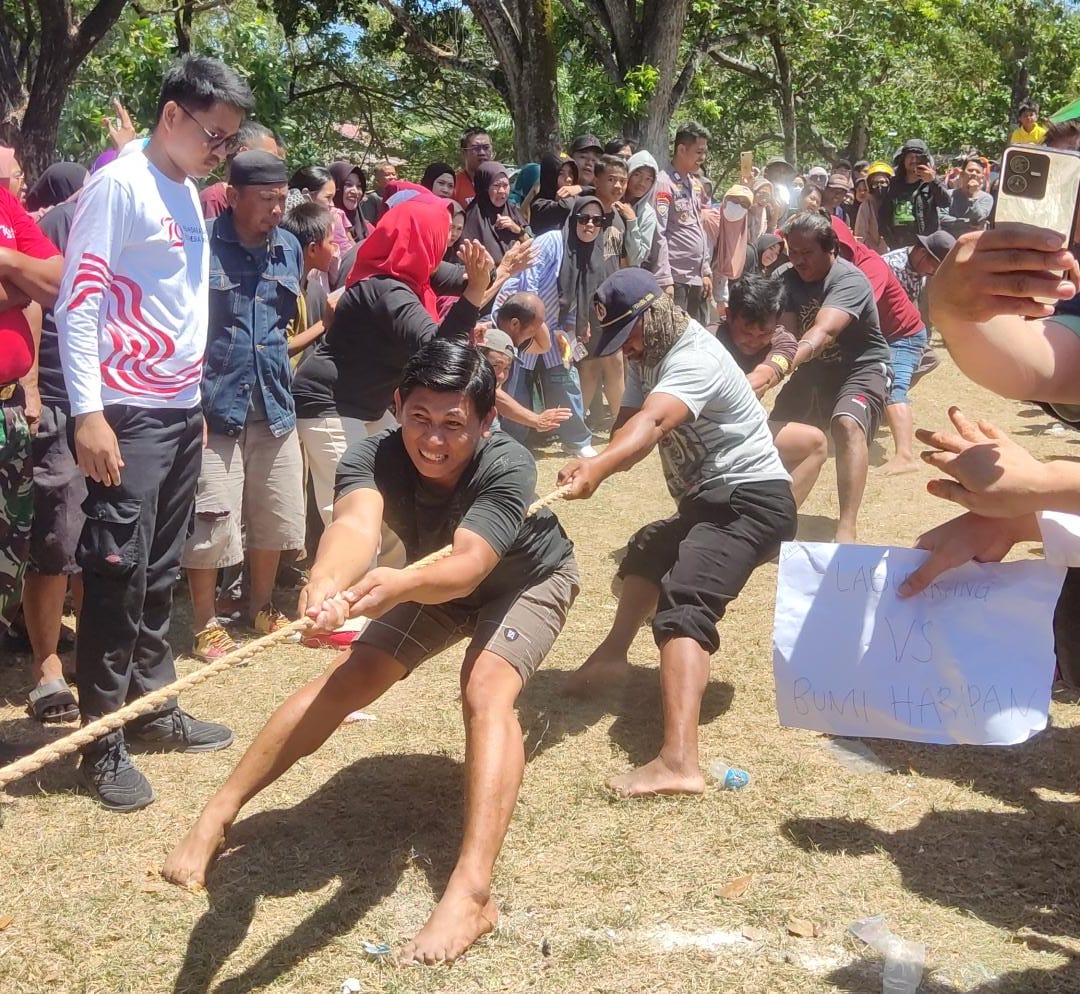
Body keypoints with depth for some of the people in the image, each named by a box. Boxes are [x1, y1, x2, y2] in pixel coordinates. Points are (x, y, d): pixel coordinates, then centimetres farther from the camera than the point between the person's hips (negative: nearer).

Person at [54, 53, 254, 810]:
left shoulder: (188, 194, 14)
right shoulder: (118, 184, -10)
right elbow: (77, 302, -14)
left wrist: (197, 402, 17)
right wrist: (88, 414, -19)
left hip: (183, 409, 8)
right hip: (127, 414, -8)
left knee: (160, 572, 13)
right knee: (117, 574, -4)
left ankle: (153, 708, 23)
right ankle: (102, 741, 4)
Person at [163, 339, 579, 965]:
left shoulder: (508, 467, -39)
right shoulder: (374, 458, -32)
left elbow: (468, 565, -53)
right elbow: (356, 523, -53)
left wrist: (397, 586, -75)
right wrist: (325, 584, -76)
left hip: (527, 579, -4)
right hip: (437, 579, 4)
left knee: (487, 691, -29)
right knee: (347, 679, -7)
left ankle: (472, 893, -38)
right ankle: (218, 815, 4)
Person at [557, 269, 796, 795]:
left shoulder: (695, 358, -19)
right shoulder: (649, 357, 12)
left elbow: (652, 422, -38)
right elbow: (630, 425, -1)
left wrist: (597, 469, -55)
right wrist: (595, 463, -25)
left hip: (750, 500, -11)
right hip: (708, 500, 11)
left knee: (683, 605, -29)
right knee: (648, 552, 32)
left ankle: (678, 760, -45)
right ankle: (614, 653, 49)